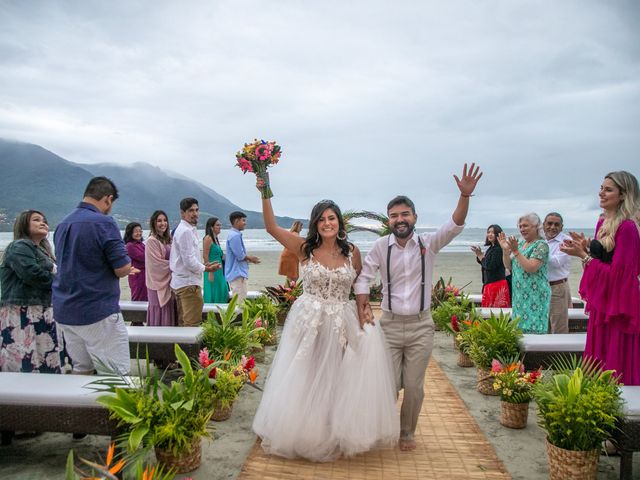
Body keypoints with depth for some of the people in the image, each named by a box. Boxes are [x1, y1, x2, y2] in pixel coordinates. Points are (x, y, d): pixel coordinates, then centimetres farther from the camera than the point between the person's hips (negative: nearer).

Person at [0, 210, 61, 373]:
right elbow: (33, 275, -20)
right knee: (27, 367, -12)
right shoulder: (19, 247, -6)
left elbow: (50, 275, 18)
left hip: (40, 314, 9)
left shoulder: (42, 250, 24)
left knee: (47, 366, 7)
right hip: (23, 315, -9)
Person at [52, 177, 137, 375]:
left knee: (81, 369, 16)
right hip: (97, 312, -8)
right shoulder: (104, 223, -14)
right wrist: (125, 268, 9)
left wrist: (125, 269, 24)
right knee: (117, 375, -1)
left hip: (64, 312, 8)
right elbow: (122, 269, -16)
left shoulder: (62, 224, 10)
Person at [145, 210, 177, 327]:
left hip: (169, 282, 7)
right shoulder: (152, 240, -9)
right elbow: (157, 263, -14)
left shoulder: (167, 240, 14)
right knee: (160, 316, -4)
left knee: (169, 315, 7)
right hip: (158, 283, -7)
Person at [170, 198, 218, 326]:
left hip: (179, 282, 11)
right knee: (193, 323, -6)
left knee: (183, 323, 17)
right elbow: (189, 261, -20)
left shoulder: (189, 229, 16)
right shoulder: (186, 231, -16)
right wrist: (205, 268, -5)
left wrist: (202, 265, 12)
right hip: (188, 283, -11)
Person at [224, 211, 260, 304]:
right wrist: (250, 259, -2)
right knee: (239, 302, -8)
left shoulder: (234, 234, 15)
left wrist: (249, 258, 10)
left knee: (239, 301, 16)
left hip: (238, 273, 11)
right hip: (237, 274, -11)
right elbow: (240, 256, -20)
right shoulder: (235, 236, -18)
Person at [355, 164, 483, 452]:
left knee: (414, 386, 9)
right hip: (389, 325, 0)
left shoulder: (428, 243, -4)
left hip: (421, 325, 0)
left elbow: (455, 225, -16)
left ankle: (408, 433, 33)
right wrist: (363, 308, -9)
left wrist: (465, 195, -31)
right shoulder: (381, 246, -3)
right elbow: (363, 277, 2)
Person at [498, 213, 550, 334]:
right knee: (519, 330, 10)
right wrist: (505, 250, -2)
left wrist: (515, 251, -22)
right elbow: (509, 266, 12)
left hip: (535, 296, -8)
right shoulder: (520, 243, 14)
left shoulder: (541, 245, -9)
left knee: (532, 328, -7)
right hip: (519, 295, 8)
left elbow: (531, 268, -22)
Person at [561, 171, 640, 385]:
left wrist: (583, 255, -16)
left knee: (617, 369, 1)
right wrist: (586, 247, 0)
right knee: (598, 367, 16)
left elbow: (617, 272, -20)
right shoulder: (603, 222, 9)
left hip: (618, 306, -9)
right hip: (601, 303, 9)